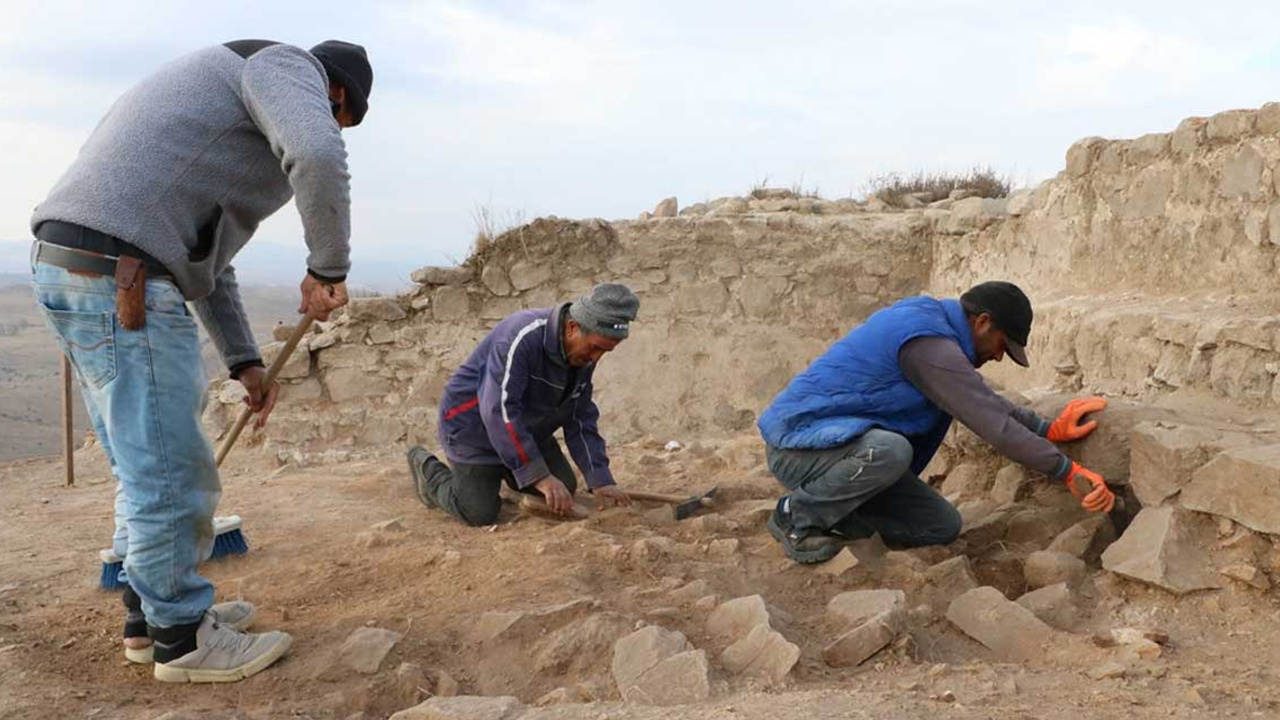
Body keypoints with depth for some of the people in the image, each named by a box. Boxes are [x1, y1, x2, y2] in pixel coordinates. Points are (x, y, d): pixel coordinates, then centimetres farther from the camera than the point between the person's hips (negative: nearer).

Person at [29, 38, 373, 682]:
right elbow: (319, 157, -26)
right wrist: (329, 268, -11)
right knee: (170, 474, 1)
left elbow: (202, 255, 29)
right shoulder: (288, 68, 0)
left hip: (77, 268, 10)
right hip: (120, 280, -10)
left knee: (148, 466, 20)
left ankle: (151, 615, 32)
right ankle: (183, 641, 16)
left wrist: (245, 362, 27)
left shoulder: (234, 104, 30)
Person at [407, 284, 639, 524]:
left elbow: (581, 421, -2)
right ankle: (426, 466, 16)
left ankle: (499, 472, 29)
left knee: (565, 490, 5)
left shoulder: (584, 356, -9)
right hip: (475, 426, -8)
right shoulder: (522, 338, -35)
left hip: (527, 429, 8)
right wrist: (540, 477, -39)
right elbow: (499, 411, -38)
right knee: (480, 514, -12)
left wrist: (601, 481, -11)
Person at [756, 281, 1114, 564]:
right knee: (889, 450, -40)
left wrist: (1051, 429, 10)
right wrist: (1068, 471, -18)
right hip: (799, 441, -10)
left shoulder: (931, 321, 9)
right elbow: (994, 425, -24)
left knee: (943, 527, 2)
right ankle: (798, 517, -16)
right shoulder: (929, 344, -23)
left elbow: (987, 403, 20)